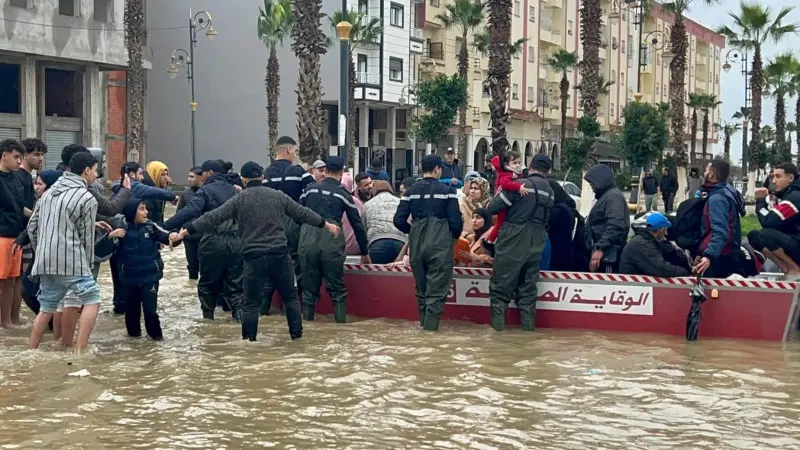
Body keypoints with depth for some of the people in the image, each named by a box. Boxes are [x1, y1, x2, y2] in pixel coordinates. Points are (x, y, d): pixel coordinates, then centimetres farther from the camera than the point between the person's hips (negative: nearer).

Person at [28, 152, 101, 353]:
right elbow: (87, 237, -3)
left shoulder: (49, 192, 15)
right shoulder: (87, 198, -6)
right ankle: (80, 351, -4)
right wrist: (88, 264, 10)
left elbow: (32, 227, 16)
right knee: (91, 299, 2)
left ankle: (31, 352, 20)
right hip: (70, 261, -7)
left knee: (46, 306, 16)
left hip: (45, 261, 7)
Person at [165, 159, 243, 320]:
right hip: (235, 242, 4)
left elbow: (189, 212, -16)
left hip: (214, 242, -4)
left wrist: (165, 227, -19)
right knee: (234, 283, 7)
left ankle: (207, 317, 17)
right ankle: (240, 314, -5)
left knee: (207, 282, 11)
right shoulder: (233, 189, 16)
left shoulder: (206, 190, -3)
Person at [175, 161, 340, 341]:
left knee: (251, 303, 5)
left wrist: (187, 231, 0)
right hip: (280, 254, 2)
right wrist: (327, 225, 28)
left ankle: (248, 341, 7)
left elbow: (213, 218, -4)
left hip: (254, 257, -2)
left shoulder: (239, 200, 0)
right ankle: (297, 336, 18)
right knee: (290, 297, 16)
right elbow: (303, 213, 15)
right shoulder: (278, 196, 8)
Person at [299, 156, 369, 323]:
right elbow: (357, 225, 13)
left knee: (309, 287, 11)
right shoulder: (344, 194, 10)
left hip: (308, 240, 2)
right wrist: (364, 253, 21)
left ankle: (307, 322, 14)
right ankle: (341, 321, 4)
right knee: (337, 289, 6)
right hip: (332, 242, -2)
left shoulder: (310, 189, 14)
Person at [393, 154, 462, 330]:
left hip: (416, 244, 4)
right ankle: (431, 322, -3)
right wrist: (455, 236, 12)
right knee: (437, 286, 1)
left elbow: (399, 220, 0)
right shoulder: (447, 190, -6)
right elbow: (455, 220, -8)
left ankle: (424, 320, 23)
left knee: (421, 286, 17)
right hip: (440, 244, -4)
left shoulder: (411, 191, 4)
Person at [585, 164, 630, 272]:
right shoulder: (605, 195, 20)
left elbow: (615, 227, -25)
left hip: (608, 252, -11)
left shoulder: (613, 196, -13)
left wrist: (600, 249, -29)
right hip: (603, 249, 11)